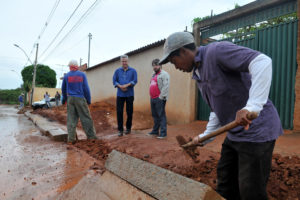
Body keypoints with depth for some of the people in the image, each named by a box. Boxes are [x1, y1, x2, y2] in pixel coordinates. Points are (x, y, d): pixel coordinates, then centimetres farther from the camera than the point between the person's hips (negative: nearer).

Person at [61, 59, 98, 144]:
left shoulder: (66, 76, 4)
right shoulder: (82, 75, -1)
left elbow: (63, 89, 14)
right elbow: (86, 88, -5)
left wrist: (64, 99, 29)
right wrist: (88, 99, 3)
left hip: (70, 99, 2)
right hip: (80, 99, -2)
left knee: (71, 119, 6)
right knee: (86, 117, 3)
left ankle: (71, 139, 6)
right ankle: (91, 136, 6)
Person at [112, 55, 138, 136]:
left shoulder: (133, 71, 4)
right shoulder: (117, 71, 10)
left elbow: (135, 81, -5)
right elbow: (114, 81, 4)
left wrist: (127, 85, -18)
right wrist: (120, 86, -13)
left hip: (130, 94, -1)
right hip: (120, 94, 1)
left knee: (129, 111, 4)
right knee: (119, 111, -3)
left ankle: (128, 128, 21)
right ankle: (120, 130, 5)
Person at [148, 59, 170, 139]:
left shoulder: (164, 74, -7)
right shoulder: (153, 74, 21)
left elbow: (165, 87, -17)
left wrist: (161, 97, -19)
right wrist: (151, 97, 17)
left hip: (159, 99, -9)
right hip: (152, 98, 9)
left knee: (161, 115, -6)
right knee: (155, 115, 14)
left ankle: (163, 133, -2)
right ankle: (155, 131, 24)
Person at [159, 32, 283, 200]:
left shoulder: (216, 51, -16)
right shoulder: (199, 74, 12)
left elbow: (262, 61, -28)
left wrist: (252, 106, -37)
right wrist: (205, 136, 13)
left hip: (256, 130, -9)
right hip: (235, 133, 9)